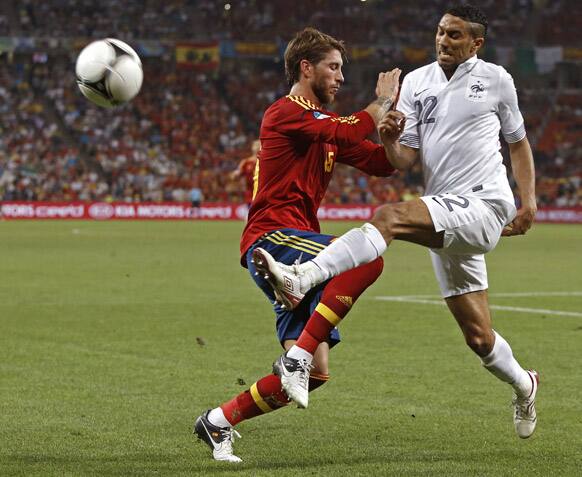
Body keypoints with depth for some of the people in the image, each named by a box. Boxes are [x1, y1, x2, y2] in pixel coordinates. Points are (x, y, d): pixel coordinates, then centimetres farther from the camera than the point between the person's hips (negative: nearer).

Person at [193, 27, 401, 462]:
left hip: (294, 244, 9)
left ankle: (218, 421, 11)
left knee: (315, 373, 2)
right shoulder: (286, 113, -5)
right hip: (271, 239, -9)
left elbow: (382, 162, 21)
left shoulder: (323, 122, 24)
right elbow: (348, 133, -19)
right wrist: (384, 102, -4)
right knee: (368, 257, -32)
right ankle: (300, 352, -30)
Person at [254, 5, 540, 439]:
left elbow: (518, 142, 18)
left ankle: (301, 278, -44)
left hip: (485, 203, -5)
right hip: (447, 220, 5)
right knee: (478, 336, 8)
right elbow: (406, 161, 8)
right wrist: (391, 142, -15)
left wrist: (529, 200, 6)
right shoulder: (416, 82, 12)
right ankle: (523, 386, 37)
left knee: (391, 217, -31)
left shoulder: (496, 80, 5)